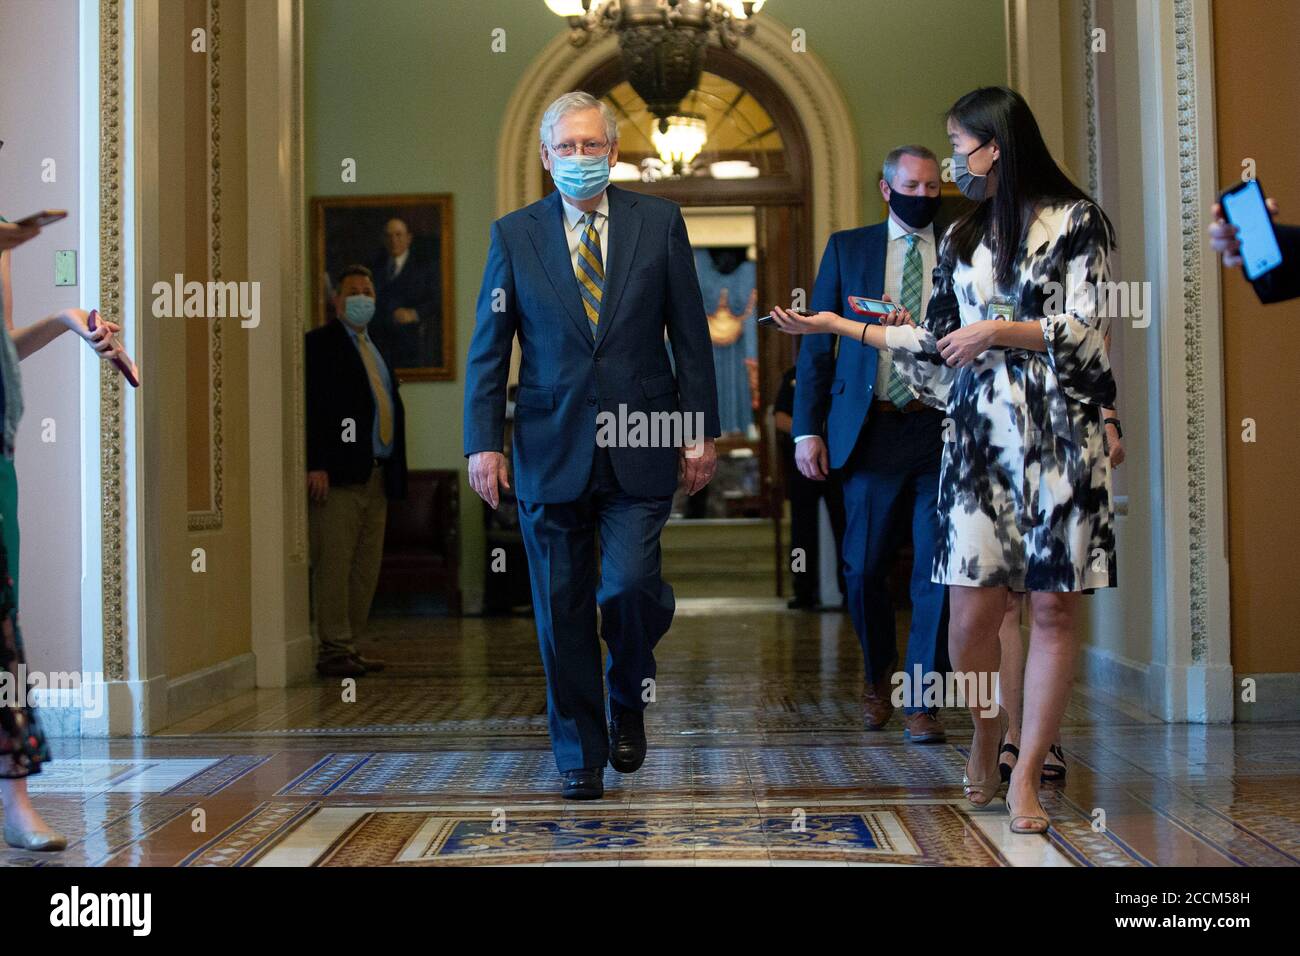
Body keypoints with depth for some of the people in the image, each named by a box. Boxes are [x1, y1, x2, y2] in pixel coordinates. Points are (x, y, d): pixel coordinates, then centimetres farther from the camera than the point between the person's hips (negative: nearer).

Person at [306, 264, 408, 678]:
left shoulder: (377, 351, 22)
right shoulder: (319, 344, -2)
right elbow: (311, 407, -11)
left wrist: (394, 471, 14)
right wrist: (315, 466, -20)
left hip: (376, 476, 8)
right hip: (338, 474, -8)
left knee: (367, 567, 8)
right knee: (334, 564, -6)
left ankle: (350, 646, 13)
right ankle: (333, 649, -3)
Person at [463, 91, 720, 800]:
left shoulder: (659, 223, 5)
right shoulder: (513, 234, 5)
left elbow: (690, 335, 6)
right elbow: (488, 348, 5)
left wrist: (701, 430, 1)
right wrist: (483, 442, -4)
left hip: (640, 448, -1)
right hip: (550, 449, 1)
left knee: (629, 586, -13)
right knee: (562, 608, 5)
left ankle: (629, 694, 20)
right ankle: (581, 753, 20)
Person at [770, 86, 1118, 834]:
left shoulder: (1076, 222, 0)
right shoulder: (962, 238, 17)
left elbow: (1088, 334, -8)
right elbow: (936, 345, 18)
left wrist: (1001, 330, -19)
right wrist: (837, 325, 16)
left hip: (1060, 441, -4)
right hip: (980, 441, 4)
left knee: (1055, 605, -2)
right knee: (972, 610, -3)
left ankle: (1027, 774, 7)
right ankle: (988, 729, 25)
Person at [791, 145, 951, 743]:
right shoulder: (847, 249, 10)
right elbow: (816, 342, 8)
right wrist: (807, 429, 0)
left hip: (943, 431, 0)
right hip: (870, 431, 0)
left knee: (937, 572, -3)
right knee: (864, 569, 3)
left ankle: (921, 704, 7)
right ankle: (878, 675, 30)